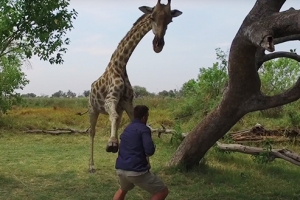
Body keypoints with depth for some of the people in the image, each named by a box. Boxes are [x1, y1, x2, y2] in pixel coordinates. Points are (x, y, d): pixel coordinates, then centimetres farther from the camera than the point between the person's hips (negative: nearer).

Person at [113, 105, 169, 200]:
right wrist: (153, 146, 5)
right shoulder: (144, 129, -6)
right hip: (137, 171, -8)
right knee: (163, 191, 6)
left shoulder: (127, 129, 19)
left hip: (120, 169, 8)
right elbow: (150, 151, -18)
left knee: (123, 189, 38)